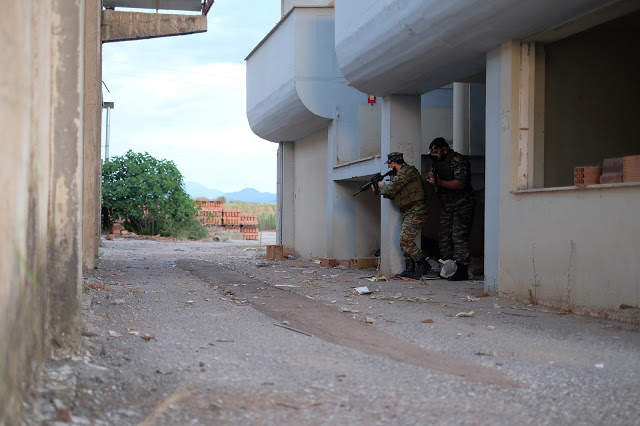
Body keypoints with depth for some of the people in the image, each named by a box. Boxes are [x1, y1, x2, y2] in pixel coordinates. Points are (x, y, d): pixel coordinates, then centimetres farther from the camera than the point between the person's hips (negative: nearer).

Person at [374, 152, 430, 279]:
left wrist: (382, 185, 2)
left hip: (415, 212, -10)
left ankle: (423, 265, -8)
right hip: (409, 213, 10)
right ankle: (410, 269, 9)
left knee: (406, 240, -14)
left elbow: (391, 189, -19)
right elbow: (395, 194, 23)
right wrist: (378, 190, 24)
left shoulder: (407, 172, -14)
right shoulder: (402, 173, 19)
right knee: (404, 241, 7)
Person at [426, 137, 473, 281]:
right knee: (444, 238, 7)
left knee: (459, 237, -11)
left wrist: (440, 183, -21)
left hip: (461, 206, -9)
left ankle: (462, 270, -10)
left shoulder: (458, 160, -13)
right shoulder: (439, 162, 15)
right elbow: (439, 183, 24)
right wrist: (432, 178, 1)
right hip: (447, 207, 9)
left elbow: (460, 184, -23)